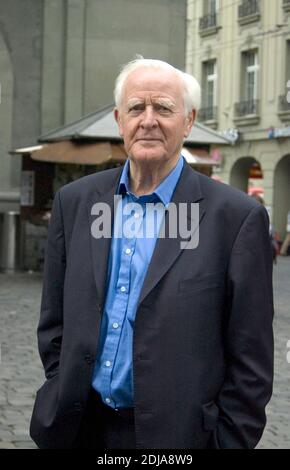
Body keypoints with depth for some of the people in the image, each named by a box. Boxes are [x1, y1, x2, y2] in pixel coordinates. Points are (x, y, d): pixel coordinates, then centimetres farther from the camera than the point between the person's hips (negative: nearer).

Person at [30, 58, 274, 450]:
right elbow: (55, 323, 9)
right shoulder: (75, 201, 2)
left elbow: (250, 362, -9)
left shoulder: (237, 217, -10)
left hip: (176, 434, -3)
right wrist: (63, 399, 4)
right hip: (76, 429, 4)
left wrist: (229, 442, -10)